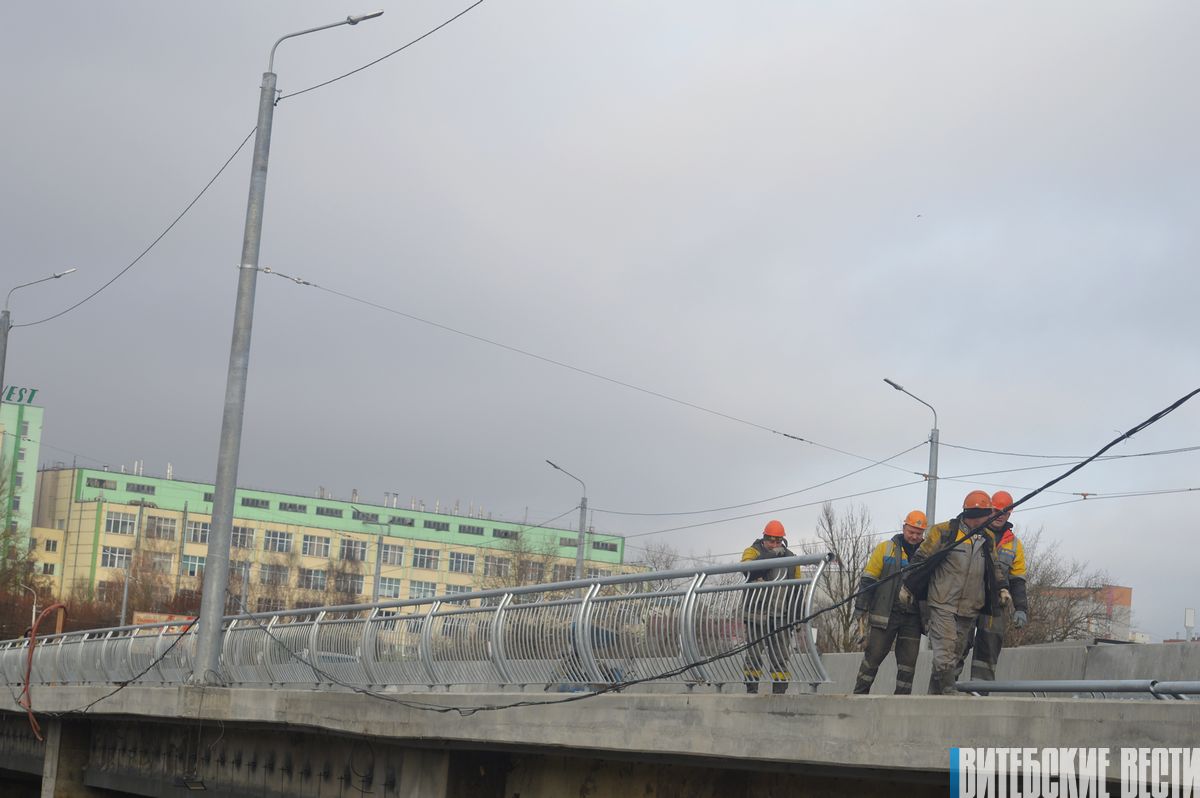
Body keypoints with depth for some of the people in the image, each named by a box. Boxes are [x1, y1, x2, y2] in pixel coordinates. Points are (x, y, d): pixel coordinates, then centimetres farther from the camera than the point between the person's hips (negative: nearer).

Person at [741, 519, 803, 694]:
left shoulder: (790, 558, 15)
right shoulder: (753, 551, 4)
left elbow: (796, 589, 17)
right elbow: (748, 568, -19)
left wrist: (796, 616, 11)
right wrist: (771, 555, -20)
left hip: (780, 616, 3)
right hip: (756, 614, -3)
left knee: (780, 657, 2)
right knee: (753, 654, -4)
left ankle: (779, 691, 5)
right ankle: (751, 690, 0)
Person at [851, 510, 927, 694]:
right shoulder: (886, 549, 3)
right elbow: (867, 581, 2)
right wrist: (861, 611, -4)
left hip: (913, 617, 2)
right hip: (885, 614, -2)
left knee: (909, 661, 2)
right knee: (874, 655, 0)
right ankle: (859, 694, 9)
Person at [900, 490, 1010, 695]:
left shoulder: (988, 538, 12)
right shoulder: (943, 532, -6)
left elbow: (994, 567, 26)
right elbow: (920, 559, 0)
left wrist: (1002, 587, 13)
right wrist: (907, 586, 0)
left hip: (970, 609, 6)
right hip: (942, 606, -6)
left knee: (954, 657, 8)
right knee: (944, 656, -14)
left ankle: (934, 696, 15)